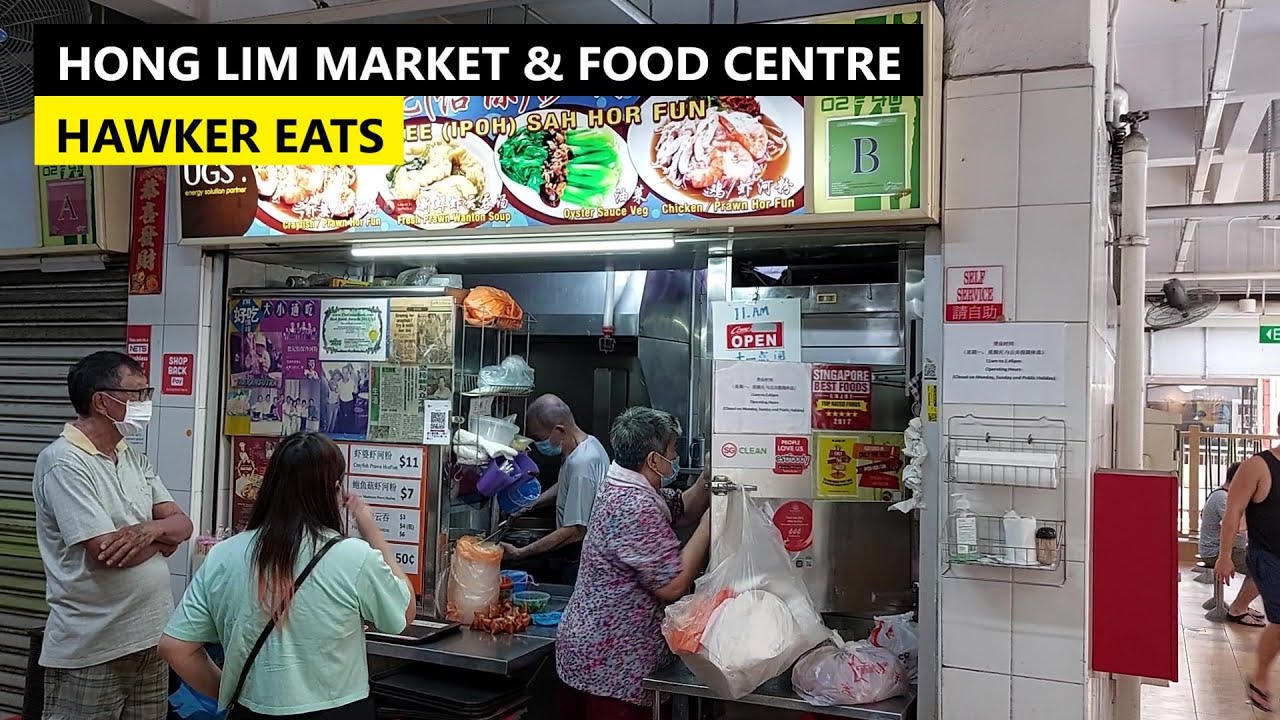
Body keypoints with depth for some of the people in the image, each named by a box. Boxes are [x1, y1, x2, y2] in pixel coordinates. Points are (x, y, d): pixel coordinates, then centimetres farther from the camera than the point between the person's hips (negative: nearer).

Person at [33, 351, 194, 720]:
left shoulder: (135, 458, 11)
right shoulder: (63, 463, -15)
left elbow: (182, 524, 7)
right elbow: (105, 554, -22)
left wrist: (151, 529, -16)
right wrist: (164, 536, -5)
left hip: (149, 636, 7)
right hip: (90, 651, -7)